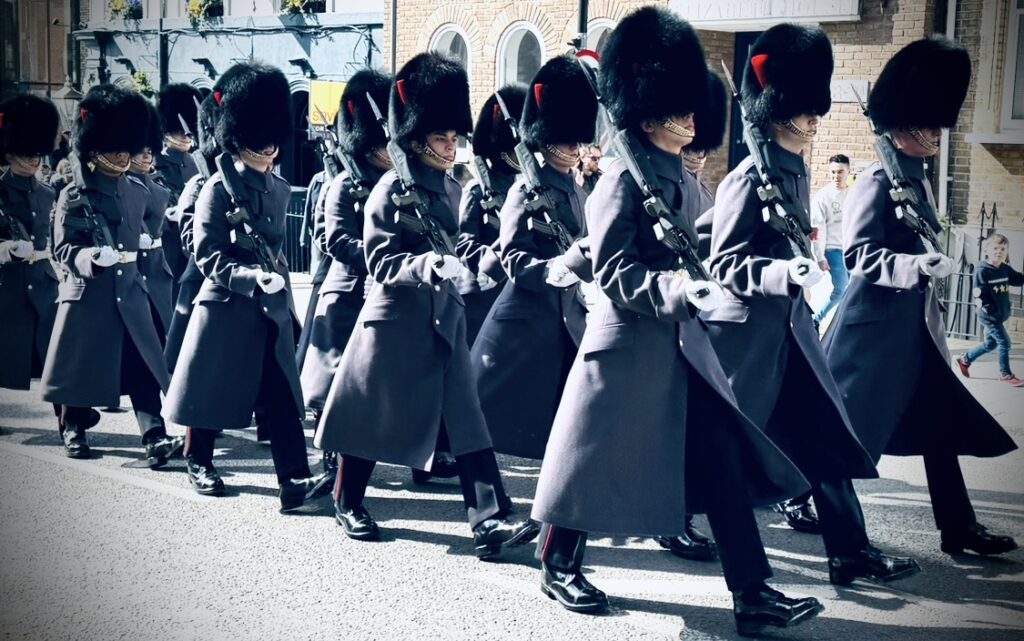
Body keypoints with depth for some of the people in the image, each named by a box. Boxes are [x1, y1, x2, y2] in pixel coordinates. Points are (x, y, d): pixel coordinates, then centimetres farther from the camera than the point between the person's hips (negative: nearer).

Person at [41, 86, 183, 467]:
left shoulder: (138, 192, 8)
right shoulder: (74, 196, -5)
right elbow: (62, 249, -10)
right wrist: (90, 256, -27)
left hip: (130, 294, 3)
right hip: (87, 295, -3)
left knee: (143, 368, -5)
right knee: (81, 366, 9)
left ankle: (154, 438, -9)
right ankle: (73, 430, 28)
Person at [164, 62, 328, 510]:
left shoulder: (280, 189, 9)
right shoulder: (219, 189, -10)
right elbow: (209, 259, -14)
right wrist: (254, 278, -27)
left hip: (272, 310, 5)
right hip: (226, 306, -5)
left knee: (283, 396, -2)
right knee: (213, 389, 10)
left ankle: (294, 480, -3)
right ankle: (198, 462, 31)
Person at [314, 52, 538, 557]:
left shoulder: (452, 189, 10)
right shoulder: (391, 189, -10)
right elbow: (380, 261, -16)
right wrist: (429, 264, -30)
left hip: (444, 318, 6)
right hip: (395, 319, -6)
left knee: (467, 418, -2)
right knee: (374, 416, 8)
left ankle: (490, 520, -3)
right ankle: (347, 502, 29)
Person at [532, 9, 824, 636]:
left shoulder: (685, 183, 13)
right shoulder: (621, 182, -12)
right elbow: (614, 273, -17)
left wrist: (709, 285, 4)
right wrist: (676, 288, -28)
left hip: (684, 344, 8)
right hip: (629, 344, -8)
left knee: (724, 458, 3)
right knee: (600, 458, 5)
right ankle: (559, 566, 26)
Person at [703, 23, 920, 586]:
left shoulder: (797, 174, 11)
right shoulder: (748, 179, -15)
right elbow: (724, 264, -19)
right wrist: (785, 274, -32)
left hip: (789, 326, 8)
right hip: (745, 329, -8)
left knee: (825, 434, 5)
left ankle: (850, 551, 10)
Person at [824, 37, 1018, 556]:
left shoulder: (918, 180, 12)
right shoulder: (878, 180, -14)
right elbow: (859, 253, -22)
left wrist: (927, 271, 22)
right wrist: (918, 265, -32)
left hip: (911, 325, 9)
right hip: (873, 324, -9)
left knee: (940, 422, 9)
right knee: (845, 424, 1)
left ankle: (958, 528, 17)